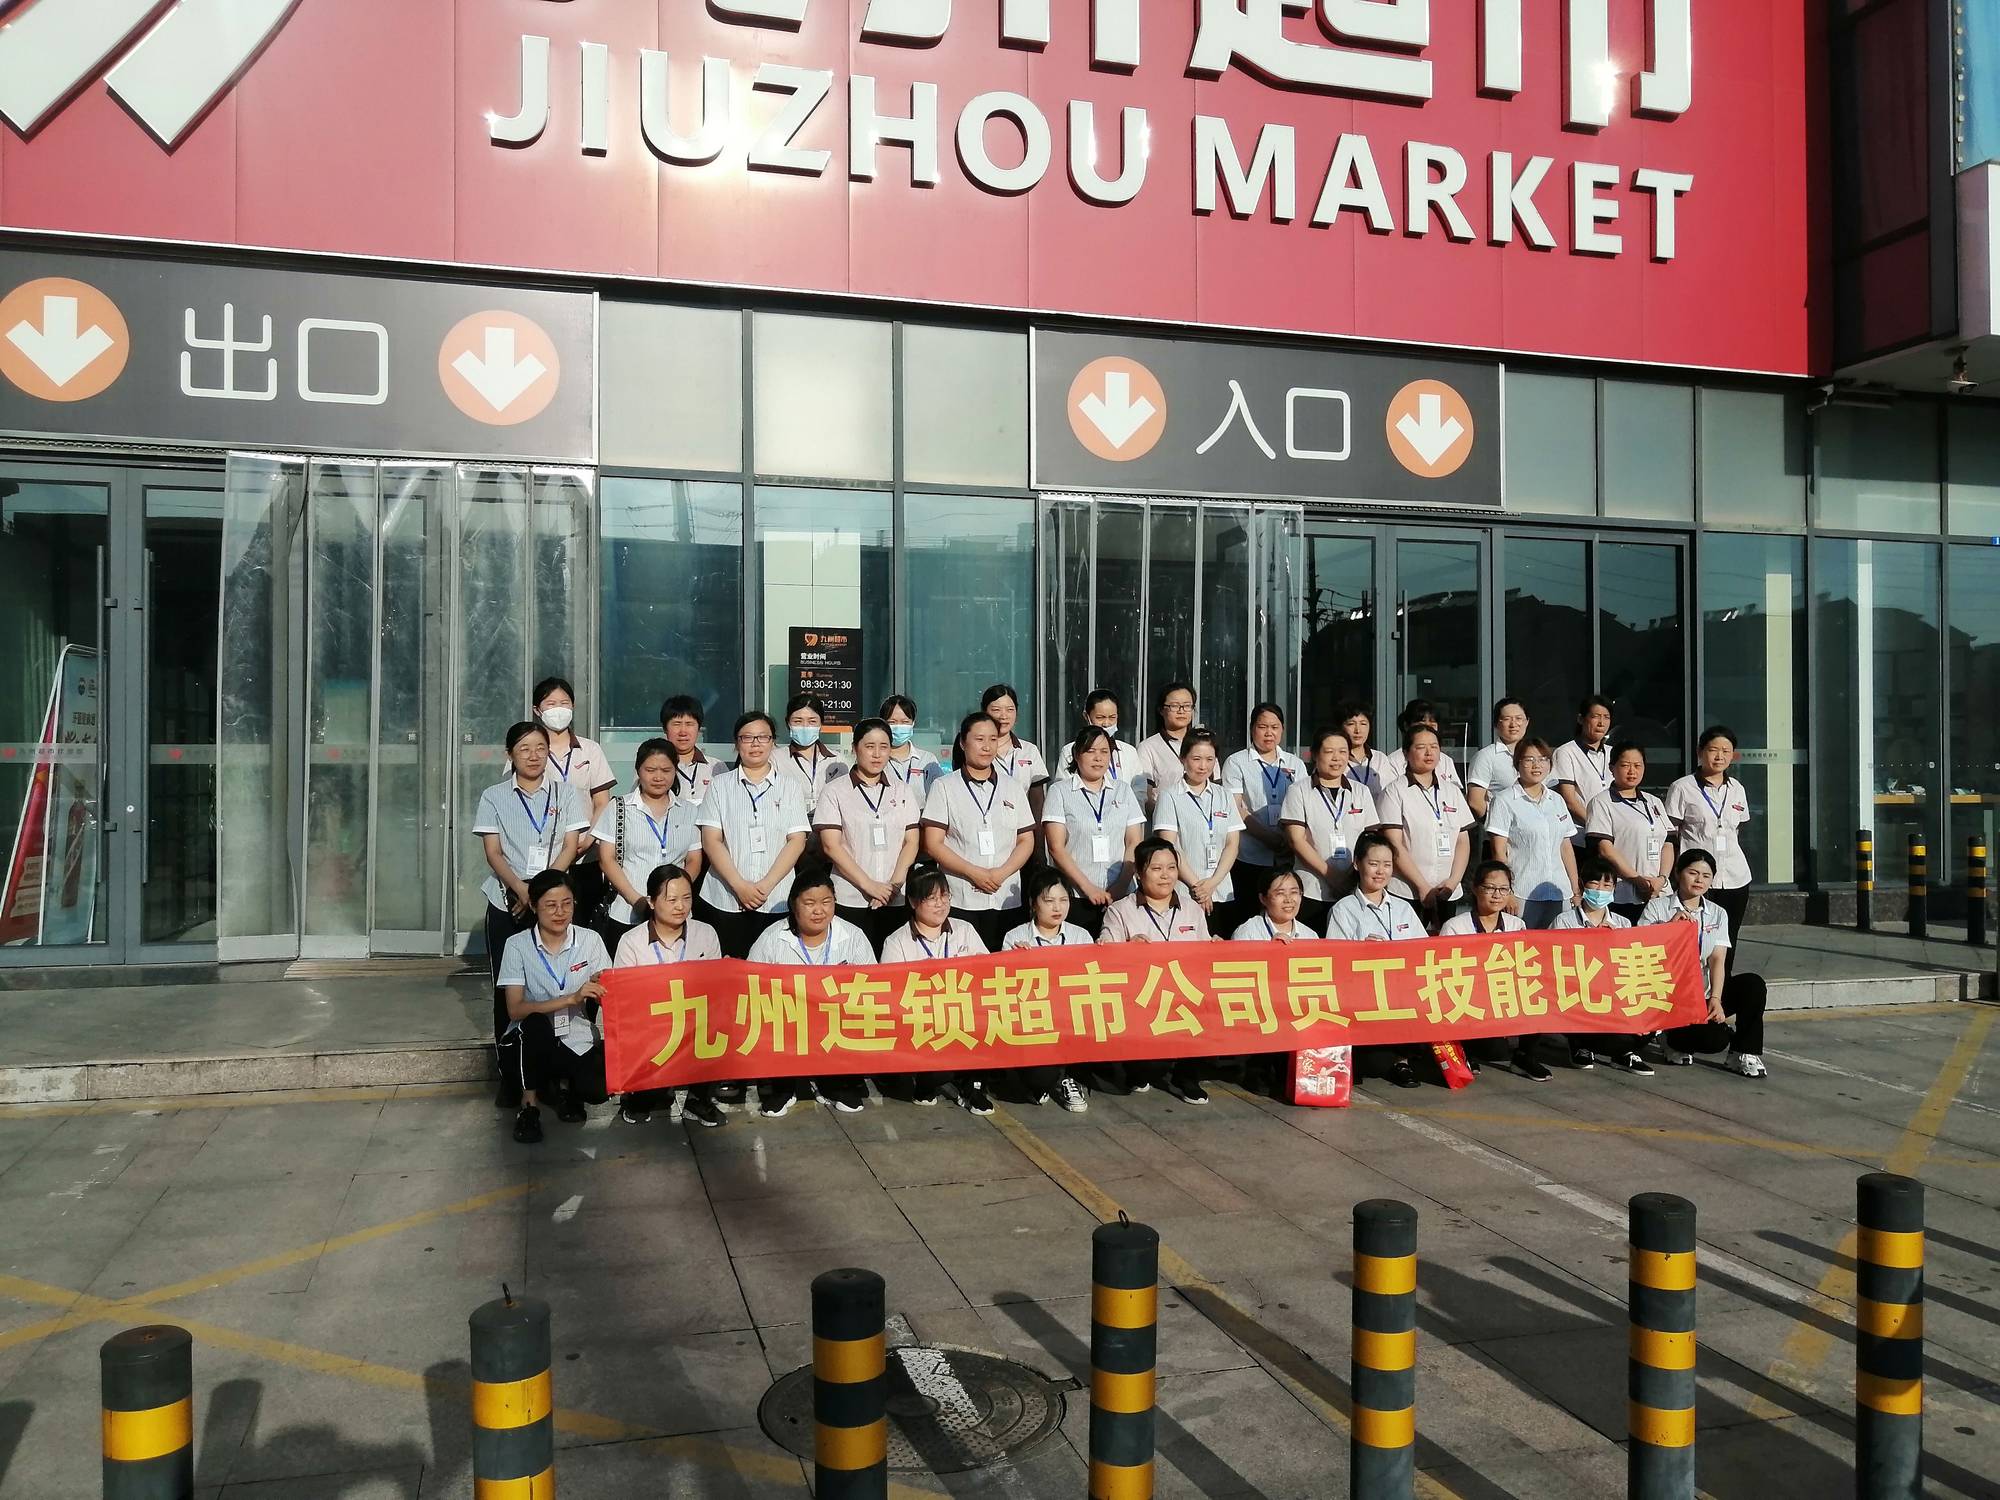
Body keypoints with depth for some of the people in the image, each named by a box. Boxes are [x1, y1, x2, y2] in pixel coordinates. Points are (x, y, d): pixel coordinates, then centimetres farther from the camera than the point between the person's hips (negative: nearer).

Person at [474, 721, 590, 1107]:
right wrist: (521, 890, -15)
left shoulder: (564, 792, 7)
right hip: (506, 903, 0)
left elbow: (570, 846, 1)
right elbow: (493, 853, 0)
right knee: (507, 989, 1)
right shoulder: (494, 797, 7)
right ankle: (510, 1078, 7)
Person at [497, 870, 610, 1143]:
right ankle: (529, 1106, -14)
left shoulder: (590, 940, -3)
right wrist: (571, 999, -28)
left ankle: (564, 1083, 11)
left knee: (597, 1090, -28)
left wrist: (604, 988, -27)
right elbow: (515, 1010, -17)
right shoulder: (517, 945, -8)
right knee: (535, 1021, -36)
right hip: (535, 1039, -1)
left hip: (577, 1041, 1)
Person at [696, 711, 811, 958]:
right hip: (725, 900, 0)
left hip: (777, 901, 0)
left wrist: (765, 886, -9)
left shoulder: (789, 787, 10)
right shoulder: (720, 785, 8)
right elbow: (711, 841, 1)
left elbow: (797, 841, 2)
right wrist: (740, 886, -10)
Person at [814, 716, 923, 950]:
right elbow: (831, 845, -5)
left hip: (896, 901, 3)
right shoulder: (835, 791, 3)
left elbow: (911, 841, 8)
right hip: (850, 902, -2)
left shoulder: (902, 791, 13)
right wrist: (869, 885, -11)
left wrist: (895, 884, -7)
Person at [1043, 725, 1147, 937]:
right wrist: (1088, 888, -11)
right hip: (1073, 898, -2)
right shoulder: (1060, 791, 3)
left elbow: (1134, 842, 8)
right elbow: (1056, 848, -4)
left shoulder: (1124, 790, 13)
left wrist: (1121, 885, -6)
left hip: (1118, 897, 2)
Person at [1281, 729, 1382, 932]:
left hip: (1354, 891, 3)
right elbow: (1296, 840, -5)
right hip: (1312, 893, -3)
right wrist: (1329, 873, -12)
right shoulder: (1299, 791, 2)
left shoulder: (1361, 792, 13)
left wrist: (1358, 873, -6)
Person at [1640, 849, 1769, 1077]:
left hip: (1704, 995, 4)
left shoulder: (1717, 914, 12)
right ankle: (1670, 1040, 4)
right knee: (1714, 1038, -29)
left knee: (1753, 984, -24)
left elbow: (1717, 960, -2)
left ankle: (1744, 1054, -10)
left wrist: (1715, 999, -17)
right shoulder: (1657, 907, 2)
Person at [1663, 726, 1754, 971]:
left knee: (1727, 946, 7)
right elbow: (1670, 838, -1)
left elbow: (1739, 834, 20)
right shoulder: (1682, 788, -1)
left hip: (1735, 879, 5)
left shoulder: (1736, 788, 14)